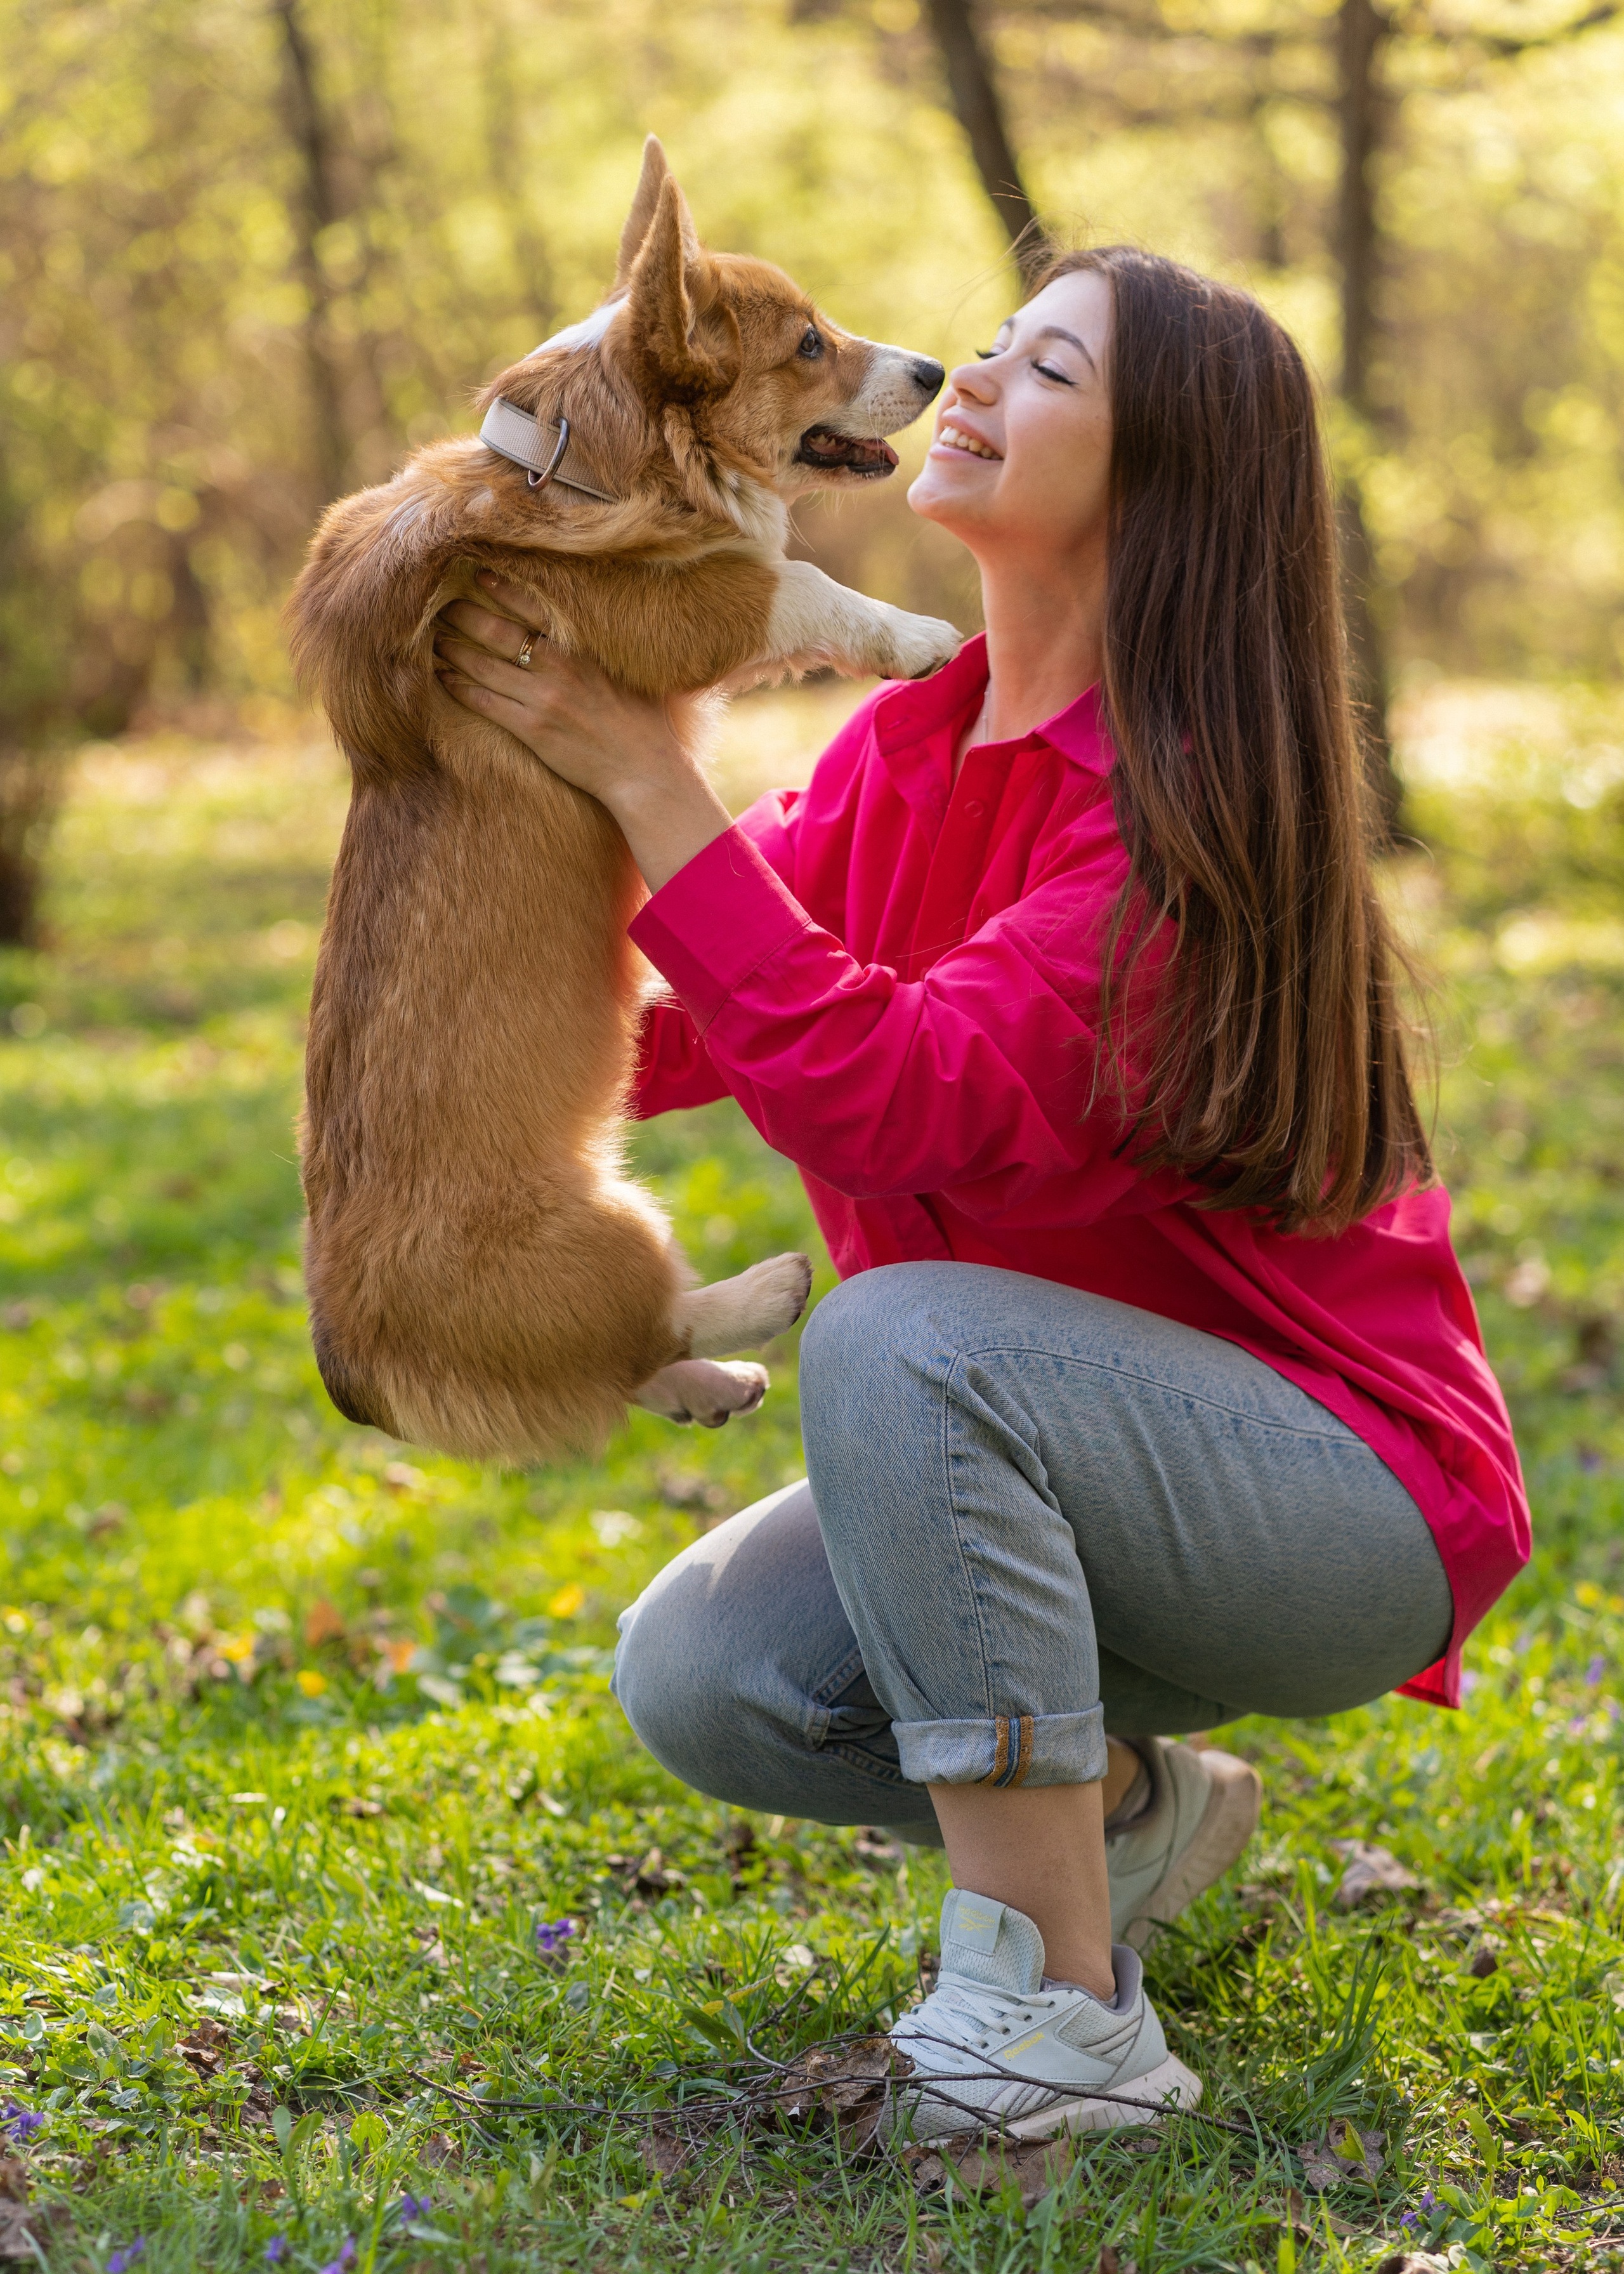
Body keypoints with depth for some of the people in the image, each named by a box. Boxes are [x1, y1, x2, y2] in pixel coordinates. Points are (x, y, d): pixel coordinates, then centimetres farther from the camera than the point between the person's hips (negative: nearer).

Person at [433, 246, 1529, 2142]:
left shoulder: (1186, 803, -22)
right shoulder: (905, 748, 2)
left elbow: (899, 1100, -33)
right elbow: (643, 1037, -2)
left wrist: (641, 776, -29)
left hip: (1346, 1507, -7)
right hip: (1072, 1469, 7)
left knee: (896, 1333, -33)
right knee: (698, 1678, -13)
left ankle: (1058, 2014, -25)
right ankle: (1124, 1809, 13)